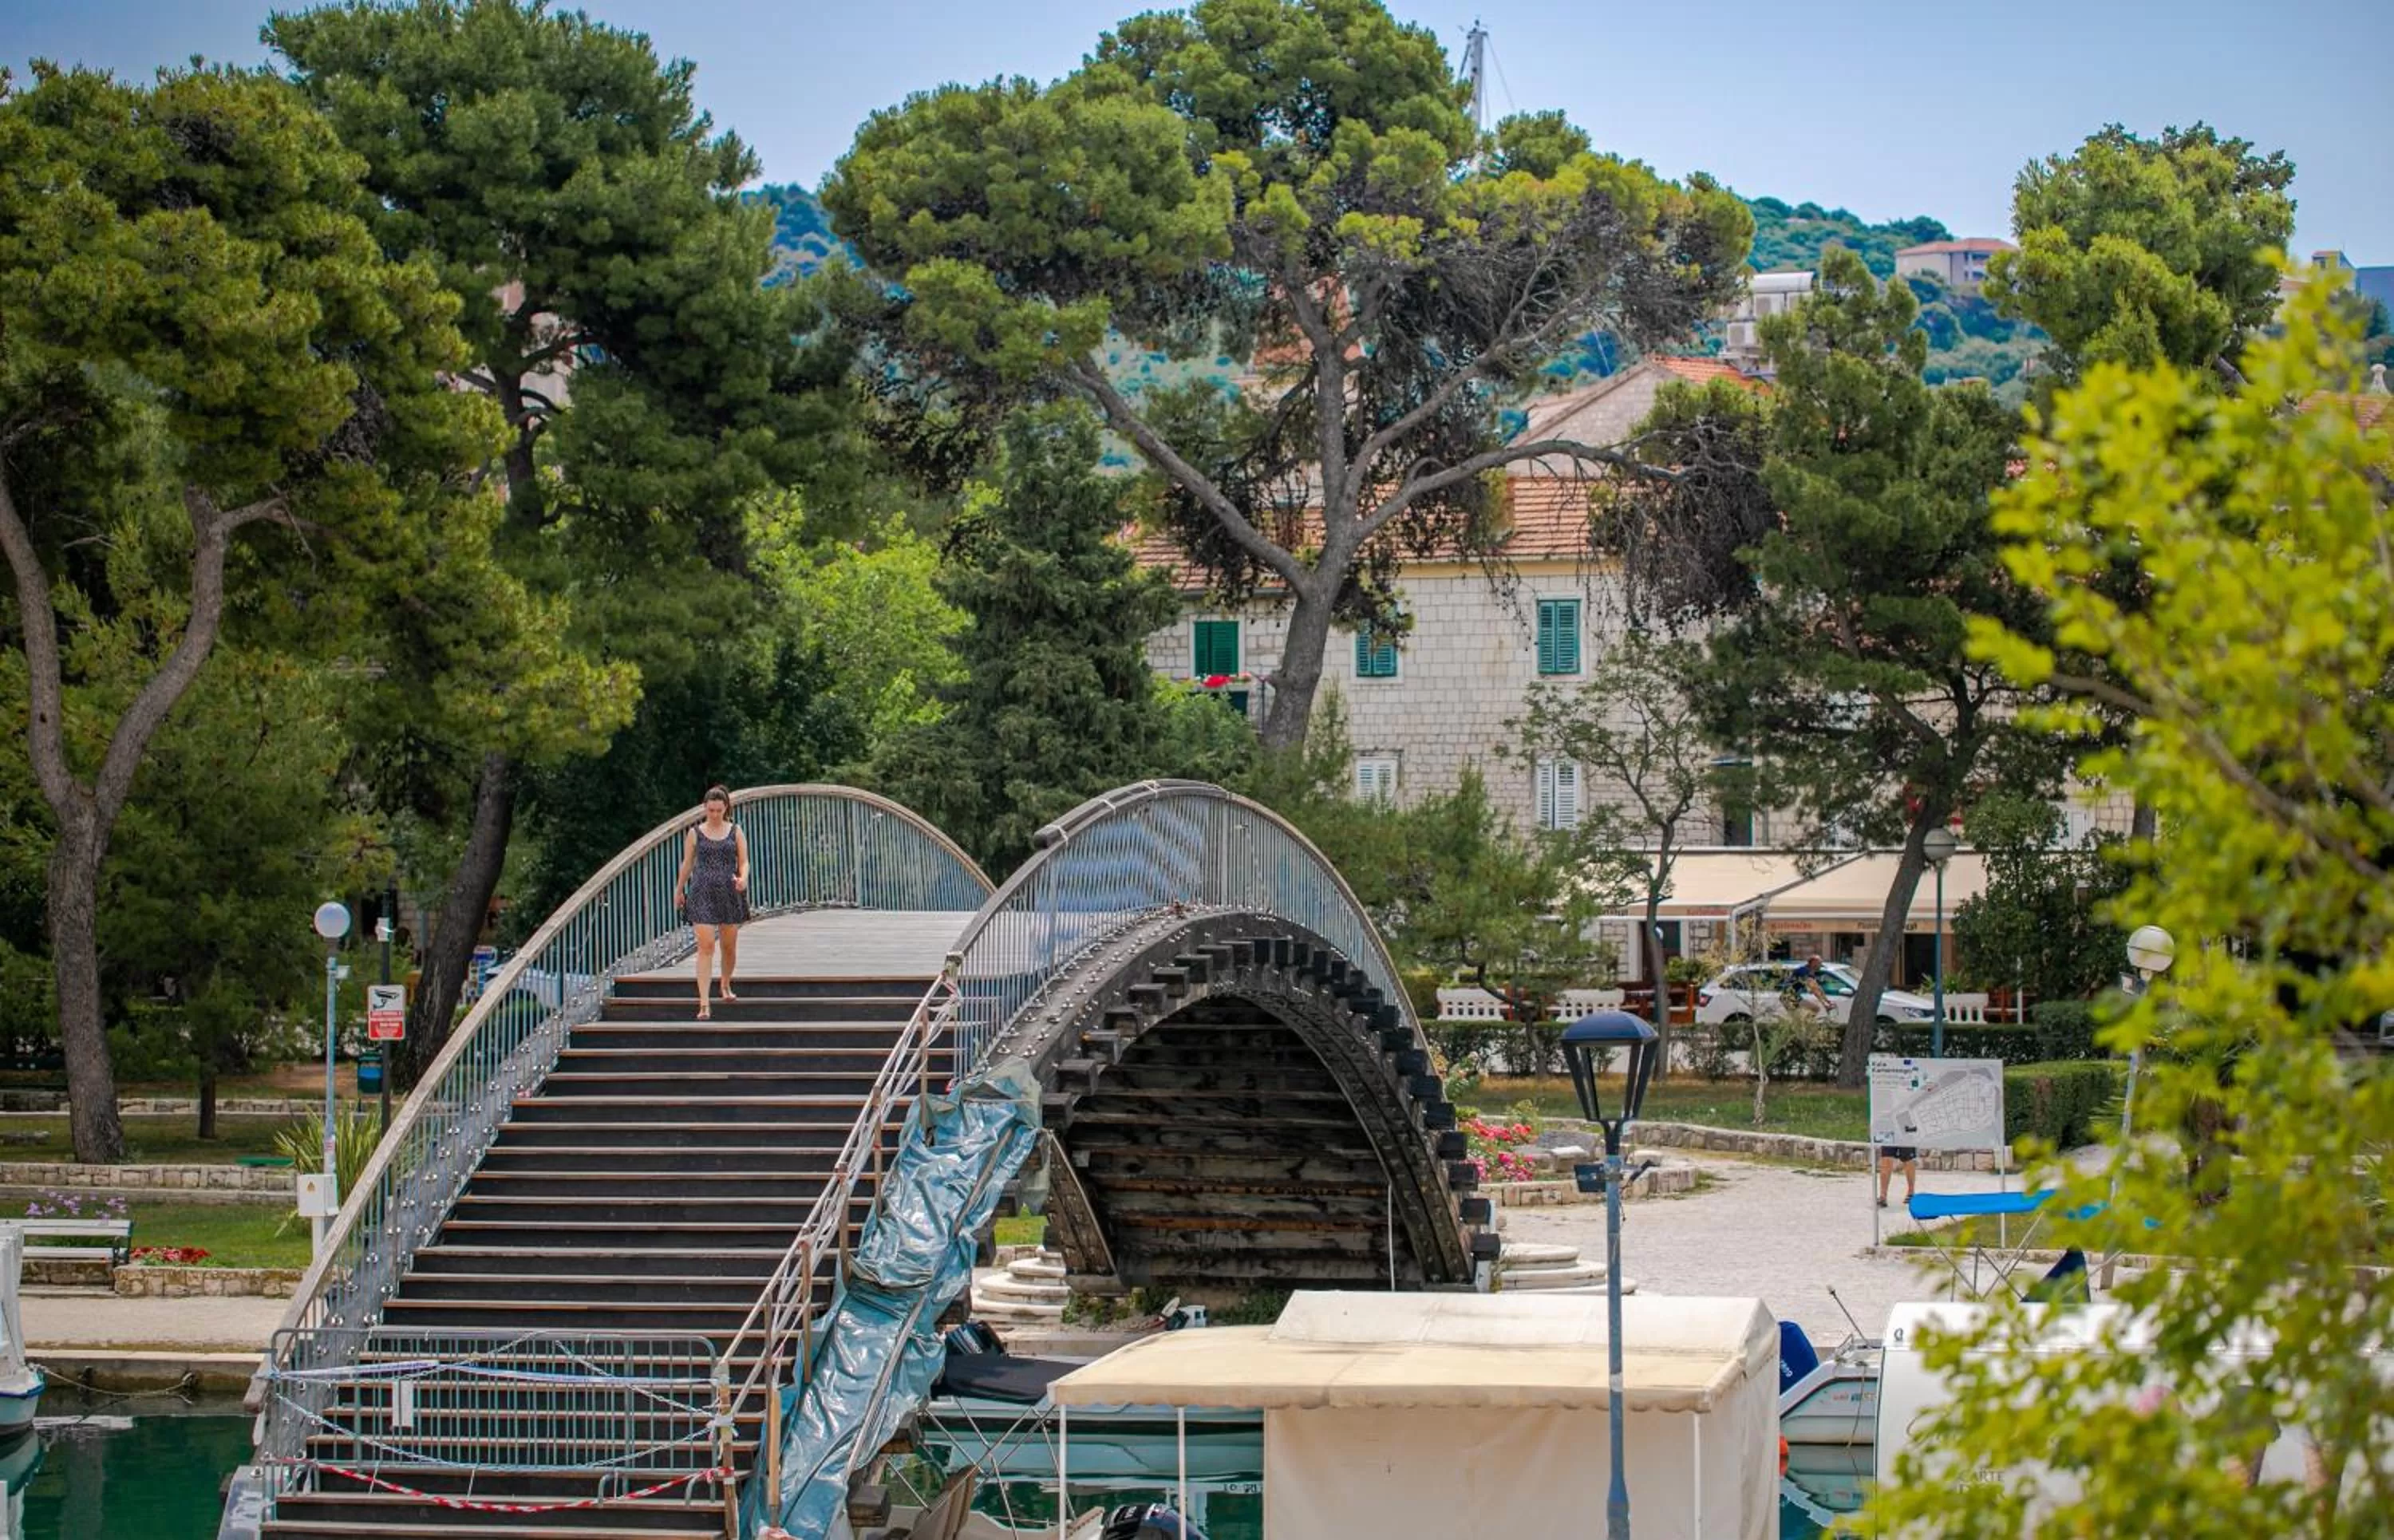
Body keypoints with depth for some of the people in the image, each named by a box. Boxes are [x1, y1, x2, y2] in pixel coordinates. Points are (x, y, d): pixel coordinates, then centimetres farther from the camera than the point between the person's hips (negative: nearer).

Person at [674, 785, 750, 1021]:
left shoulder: (735, 832, 5)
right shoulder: (696, 833, 3)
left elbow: (744, 862, 3)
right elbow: (687, 864, 11)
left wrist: (743, 878, -18)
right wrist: (679, 891, 17)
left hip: (730, 894, 2)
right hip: (702, 894, -2)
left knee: (729, 946, 11)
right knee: (706, 946, -11)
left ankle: (726, 985, 41)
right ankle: (704, 1004, -15)